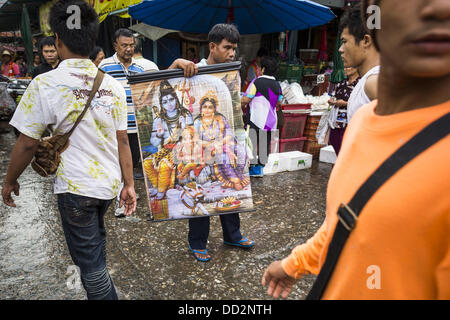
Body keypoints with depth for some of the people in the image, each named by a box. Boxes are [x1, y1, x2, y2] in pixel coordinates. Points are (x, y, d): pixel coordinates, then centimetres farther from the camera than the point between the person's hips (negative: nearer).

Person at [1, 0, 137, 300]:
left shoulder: (44, 84, -15)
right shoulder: (112, 85, -4)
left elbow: (28, 143, -11)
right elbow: (122, 140, -2)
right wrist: (129, 185, 6)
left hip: (75, 187, -6)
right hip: (110, 183, 6)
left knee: (90, 262, 10)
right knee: (96, 238, 32)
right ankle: (102, 284, 53)